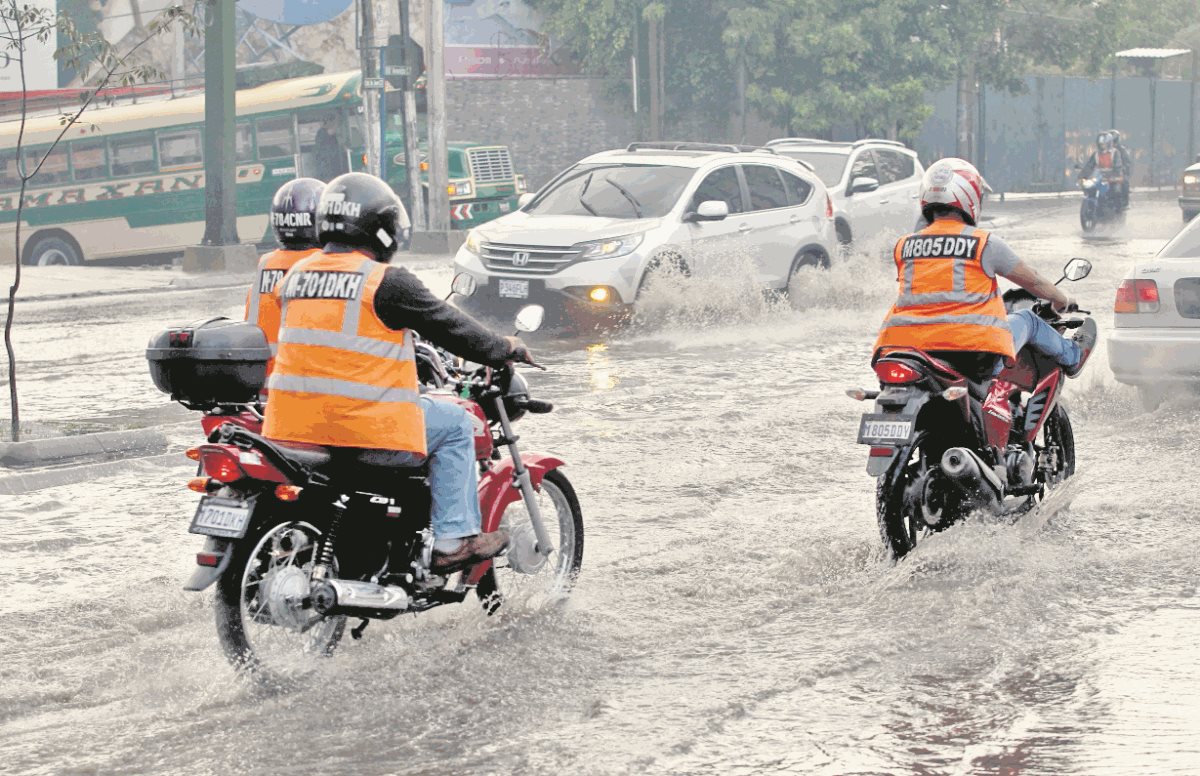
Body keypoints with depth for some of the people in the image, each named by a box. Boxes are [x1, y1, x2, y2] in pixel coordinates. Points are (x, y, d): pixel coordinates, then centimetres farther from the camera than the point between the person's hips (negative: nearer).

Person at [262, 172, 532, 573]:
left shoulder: (296, 275, 12)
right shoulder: (388, 281, -9)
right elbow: (448, 326, -1)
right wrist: (505, 349, 17)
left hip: (293, 428, 7)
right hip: (366, 432, -7)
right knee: (454, 424, 15)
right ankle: (453, 539, 11)